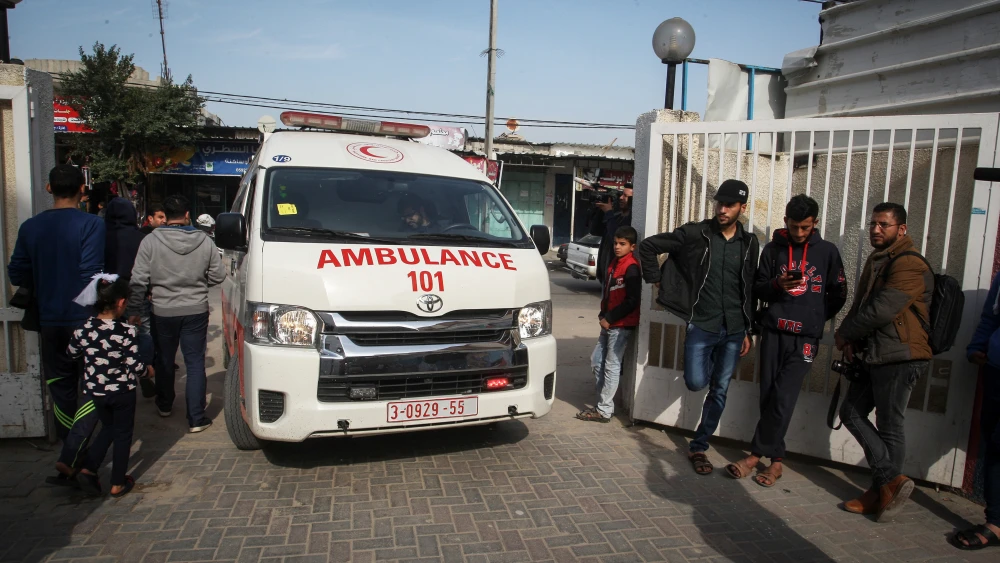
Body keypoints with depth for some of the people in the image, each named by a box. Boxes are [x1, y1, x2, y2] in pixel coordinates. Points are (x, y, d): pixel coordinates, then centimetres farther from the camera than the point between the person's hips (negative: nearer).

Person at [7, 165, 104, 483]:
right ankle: (71, 457, -6)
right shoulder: (91, 225, -12)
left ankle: (71, 453, 27)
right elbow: (92, 275, -18)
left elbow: (17, 275, 6)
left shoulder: (30, 227, 3)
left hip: (49, 322, 5)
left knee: (61, 389, 16)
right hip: (84, 320, -5)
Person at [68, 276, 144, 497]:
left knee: (108, 427, 27)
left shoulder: (84, 329, -9)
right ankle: (118, 484, 20)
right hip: (122, 392, -4)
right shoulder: (127, 332, -22)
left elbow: (71, 352, 9)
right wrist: (147, 370, 3)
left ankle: (88, 469, 15)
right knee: (122, 434, 13)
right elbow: (135, 366, -18)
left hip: (94, 391, 4)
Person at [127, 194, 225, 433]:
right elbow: (218, 276, -1)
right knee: (195, 363, 4)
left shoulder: (150, 241, -10)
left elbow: (138, 281, -9)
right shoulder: (204, 241, -7)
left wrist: (133, 310, 1)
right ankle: (196, 418, 3)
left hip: (163, 311, 0)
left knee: (165, 359, 20)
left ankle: (165, 405, 39)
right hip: (196, 310, 0)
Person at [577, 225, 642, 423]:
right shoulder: (614, 263, 13)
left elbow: (632, 301, -19)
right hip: (608, 323, 9)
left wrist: (610, 318, -15)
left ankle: (604, 411, 5)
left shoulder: (631, 267, -14)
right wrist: (603, 315, 8)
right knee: (597, 361, 13)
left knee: (611, 366, -3)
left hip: (622, 325, -9)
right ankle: (603, 402, 23)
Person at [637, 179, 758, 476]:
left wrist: (748, 331, 9)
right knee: (696, 382, -10)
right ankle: (708, 362, 28)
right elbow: (648, 245, -2)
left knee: (719, 391, 6)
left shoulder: (749, 243, 5)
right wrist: (656, 281, -4)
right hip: (701, 326, -2)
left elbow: (750, 290, 11)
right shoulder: (695, 234, -6)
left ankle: (699, 447, 21)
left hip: (734, 330, 3)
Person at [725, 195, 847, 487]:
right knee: (768, 397, 3)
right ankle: (775, 461, 14)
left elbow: (839, 294, 11)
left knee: (782, 400, -10)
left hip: (805, 338, -2)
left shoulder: (827, 251, 4)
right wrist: (776, 284, -11)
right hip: (773, 332, 2)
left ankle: (755, 455, 1)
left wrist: (815, 319, 3)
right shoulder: (773, 248, 7)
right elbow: (757, 288, 9)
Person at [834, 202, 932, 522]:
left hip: (900, 358, -10)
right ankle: (893, 480, 12)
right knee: (852, 413, 8)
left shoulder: (909, 265, -14)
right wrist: (849, 339, -1)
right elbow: (860, 305, 17)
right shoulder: (876, 260, 17)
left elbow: (881, 310, -23)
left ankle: (885, 489, 10)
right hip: (873, 356, 10)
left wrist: (844, 334, -9)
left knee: (889, 427, -2)